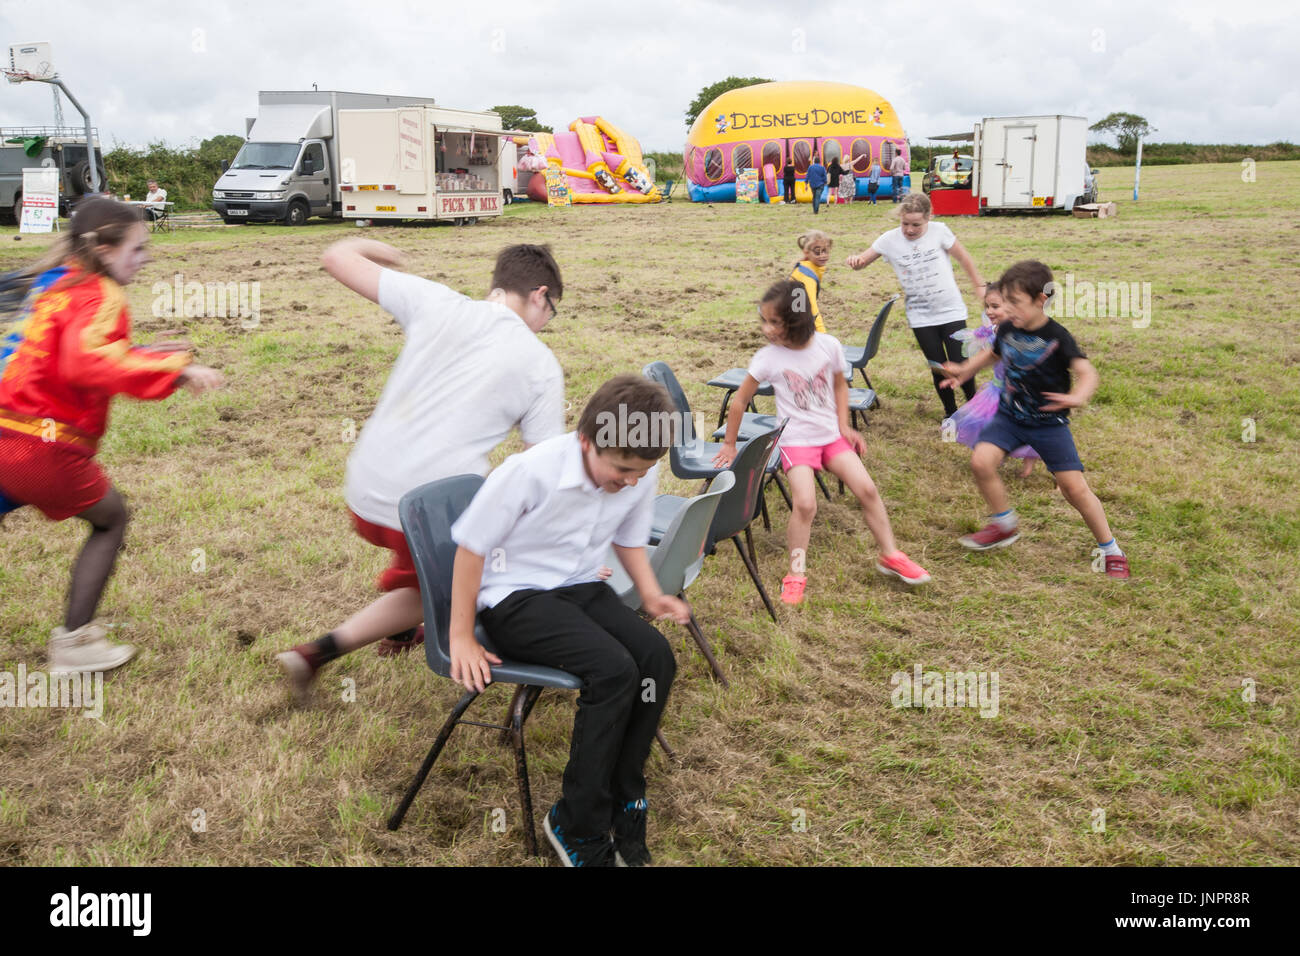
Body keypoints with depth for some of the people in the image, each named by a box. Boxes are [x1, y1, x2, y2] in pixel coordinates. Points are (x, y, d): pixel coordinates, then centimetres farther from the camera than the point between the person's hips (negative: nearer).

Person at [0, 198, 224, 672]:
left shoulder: (56, 284, 15)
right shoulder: (99, 296, -13)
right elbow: (87, 362, -33)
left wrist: (141, 354, 21)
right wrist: (176, 371, -35)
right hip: (44, 445, -8)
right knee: (111, 518, 13)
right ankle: (74, 642, 16)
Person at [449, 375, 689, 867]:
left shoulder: (641, 477, -8)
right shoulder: (531, 471, -25)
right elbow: (472, 547, -14)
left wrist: (651, 594, -5)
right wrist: (461, 637, -10)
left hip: (580, 586, 6)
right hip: (514, 598, -6)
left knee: (656, 656, -20)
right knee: (613, 669, -26)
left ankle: (622, 802, -3)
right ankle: (577, 825, -9)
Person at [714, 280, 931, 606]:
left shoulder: (828, 346, -8)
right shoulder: (768, 358, -14)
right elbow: (740, 401, -4)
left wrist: (844, 426, 2)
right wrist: (729, 445, 2)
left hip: (831, 435, 3)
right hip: (795, 440, -3)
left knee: (867, 488, -8)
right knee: (805, 503, -22)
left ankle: (890, 555, 13)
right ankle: (796, 574, -5)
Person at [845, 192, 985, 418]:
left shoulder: (939, 232, -11)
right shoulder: (890, 240, -8)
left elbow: (963, 258, 1)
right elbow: (864, 260, -5)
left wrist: (979, 286, 9)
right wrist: (856, 260, -30)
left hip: (951, 312, -1)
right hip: (920, 317, 1)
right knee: (938, 368, 7)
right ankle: (950, 411, 28)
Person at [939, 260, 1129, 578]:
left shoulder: (1057, 337, -18)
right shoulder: (1007, 330, -2)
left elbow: (1087, 373, -29)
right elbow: (993, 353, 21)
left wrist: (1077, 397, -49)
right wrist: (964, 370, 12)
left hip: (1049, 423, -4)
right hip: (1010, 416, 5)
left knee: (1074, 487, -8)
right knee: (981, 461, -17)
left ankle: (1111, 550, 12)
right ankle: (1005, 526, 7)